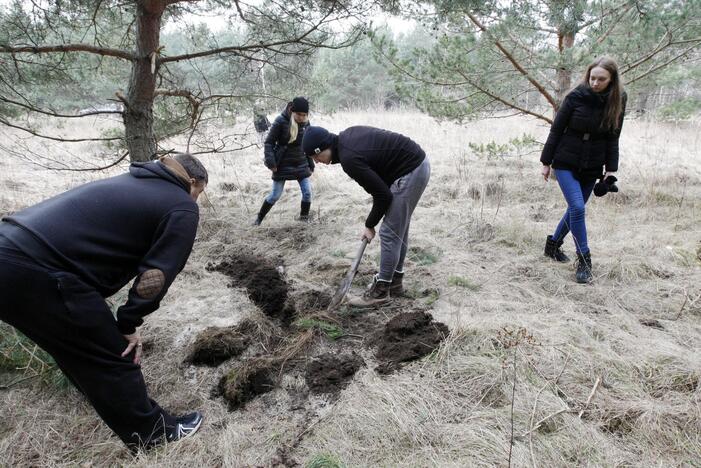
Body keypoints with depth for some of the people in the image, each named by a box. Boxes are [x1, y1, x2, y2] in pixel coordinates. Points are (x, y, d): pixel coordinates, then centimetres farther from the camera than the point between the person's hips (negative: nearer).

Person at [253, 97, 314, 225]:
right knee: (275, 195, 2)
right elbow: (269, 142, -12)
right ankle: (259, 218, 21)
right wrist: (271, 162, -20)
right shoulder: (281, 121, -15)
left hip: (301, 165, 4)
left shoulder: (306, 123, 0)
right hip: (283, 165, -4)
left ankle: (304, 217, 18)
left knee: (307, 192, -1)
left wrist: (311, 165, 12)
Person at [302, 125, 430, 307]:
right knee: (399, 229, 16)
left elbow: (383, 195, -19)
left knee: (389, 233, -4)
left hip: (411, 172, -10)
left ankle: (381, 290, 6)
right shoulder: (345, 136, 5)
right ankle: (395, 281, 27)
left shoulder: (349, 158, -23)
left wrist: (369, 225, -4)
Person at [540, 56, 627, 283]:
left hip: (592, 167, 4)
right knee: (577, 208, -14)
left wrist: (611, 169, -2)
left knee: (575, 208, 11)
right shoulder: (576, 97, -12)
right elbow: (556, 130, -5)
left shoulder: (617, 101, -3)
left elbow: (613, 138, 3)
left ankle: (553, 244, 32)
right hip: (566, 163, -4)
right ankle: (584, 260, -4)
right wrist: (546, 162, -3)